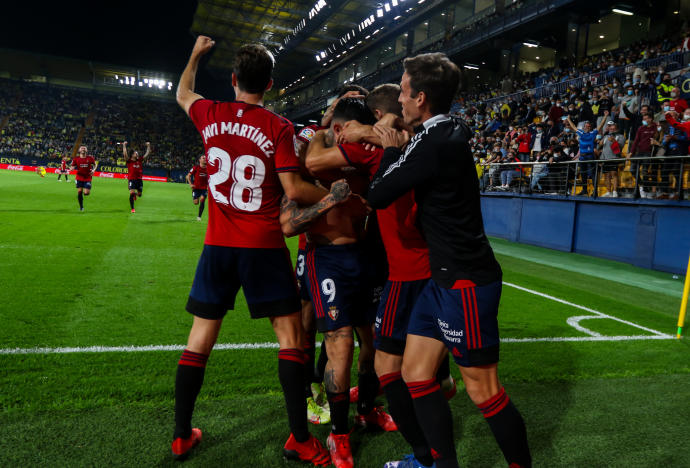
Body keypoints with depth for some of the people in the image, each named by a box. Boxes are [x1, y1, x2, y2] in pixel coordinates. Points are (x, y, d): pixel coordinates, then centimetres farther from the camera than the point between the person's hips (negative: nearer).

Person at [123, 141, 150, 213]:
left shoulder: (140, 160, 9)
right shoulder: (129, 161, 0)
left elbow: (147, 153, 11)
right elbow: (125, 154, -14)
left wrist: (148, 146, 8)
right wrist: (124, 145, -14)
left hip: (139, 179, 4)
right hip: (131, 179, -4)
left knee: (140, 194, 9)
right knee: (131, 193, -14)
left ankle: (135, 194, 48)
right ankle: (132, 209, -7)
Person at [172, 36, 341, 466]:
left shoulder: (211, 116, 4)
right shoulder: (278, 126, -8)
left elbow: (183, 94, 27)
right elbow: (294, 190, -13)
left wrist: (196, 54, 42)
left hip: (218, 245, 4)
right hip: (264, 248, -4)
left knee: (201, 337, 13)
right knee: (290, 335, 6)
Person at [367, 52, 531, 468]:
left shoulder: (433, 142, -19)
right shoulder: (448, 133, 9)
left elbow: (378, 196, -12)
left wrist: (392, 150, 2)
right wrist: (401, 148, 13)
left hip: (466, 282, -10)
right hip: (447, 278, 10)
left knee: (484, 391, 3)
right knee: (415, 371, 13)